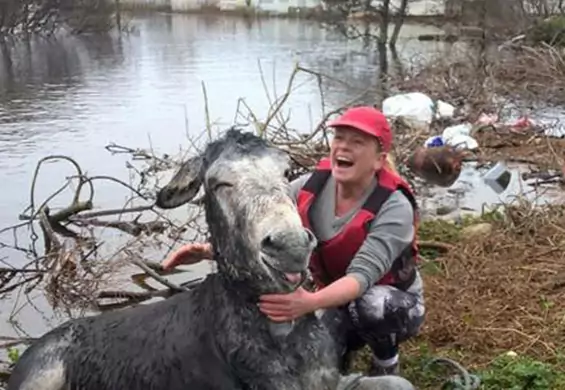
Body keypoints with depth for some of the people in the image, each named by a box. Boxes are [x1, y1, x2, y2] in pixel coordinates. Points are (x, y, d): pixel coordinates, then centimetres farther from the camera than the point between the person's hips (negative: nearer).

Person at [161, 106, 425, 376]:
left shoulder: (394, 207, -27)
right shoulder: (310, 187, -13)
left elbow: (363, 274, -39)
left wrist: (310, 302, -58)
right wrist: (210, 250, -40)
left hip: (394, 305, -4)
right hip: (337, 303, 4)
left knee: (371, 306, -38)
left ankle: (386, 365, -5)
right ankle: (341, 343, 15)